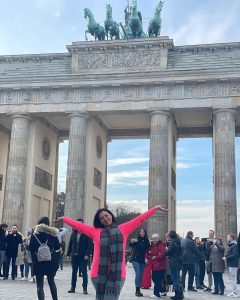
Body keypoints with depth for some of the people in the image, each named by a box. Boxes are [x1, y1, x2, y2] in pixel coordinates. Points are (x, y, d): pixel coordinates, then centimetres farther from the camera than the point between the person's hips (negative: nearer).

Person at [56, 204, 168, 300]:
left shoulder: (123, 229, 10)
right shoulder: (95, 231, 10)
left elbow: (140, 219, 11)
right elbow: (78, 225, 15)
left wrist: (155, 208, 12)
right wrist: (64, 219, 19)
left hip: (117, 273, -1)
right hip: (99, 273, 1)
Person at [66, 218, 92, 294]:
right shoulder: (73, 233, 9)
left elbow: (89, 245, -9)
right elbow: (70, 244, 12)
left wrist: (87, 254, -16)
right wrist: (68, 254, 6)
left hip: (83, 256, -4)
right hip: (74, 256, 5)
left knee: (84, 272, 1)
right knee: (74, 272, 11)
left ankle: (85, 288, 6)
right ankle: (72, 288, 19)